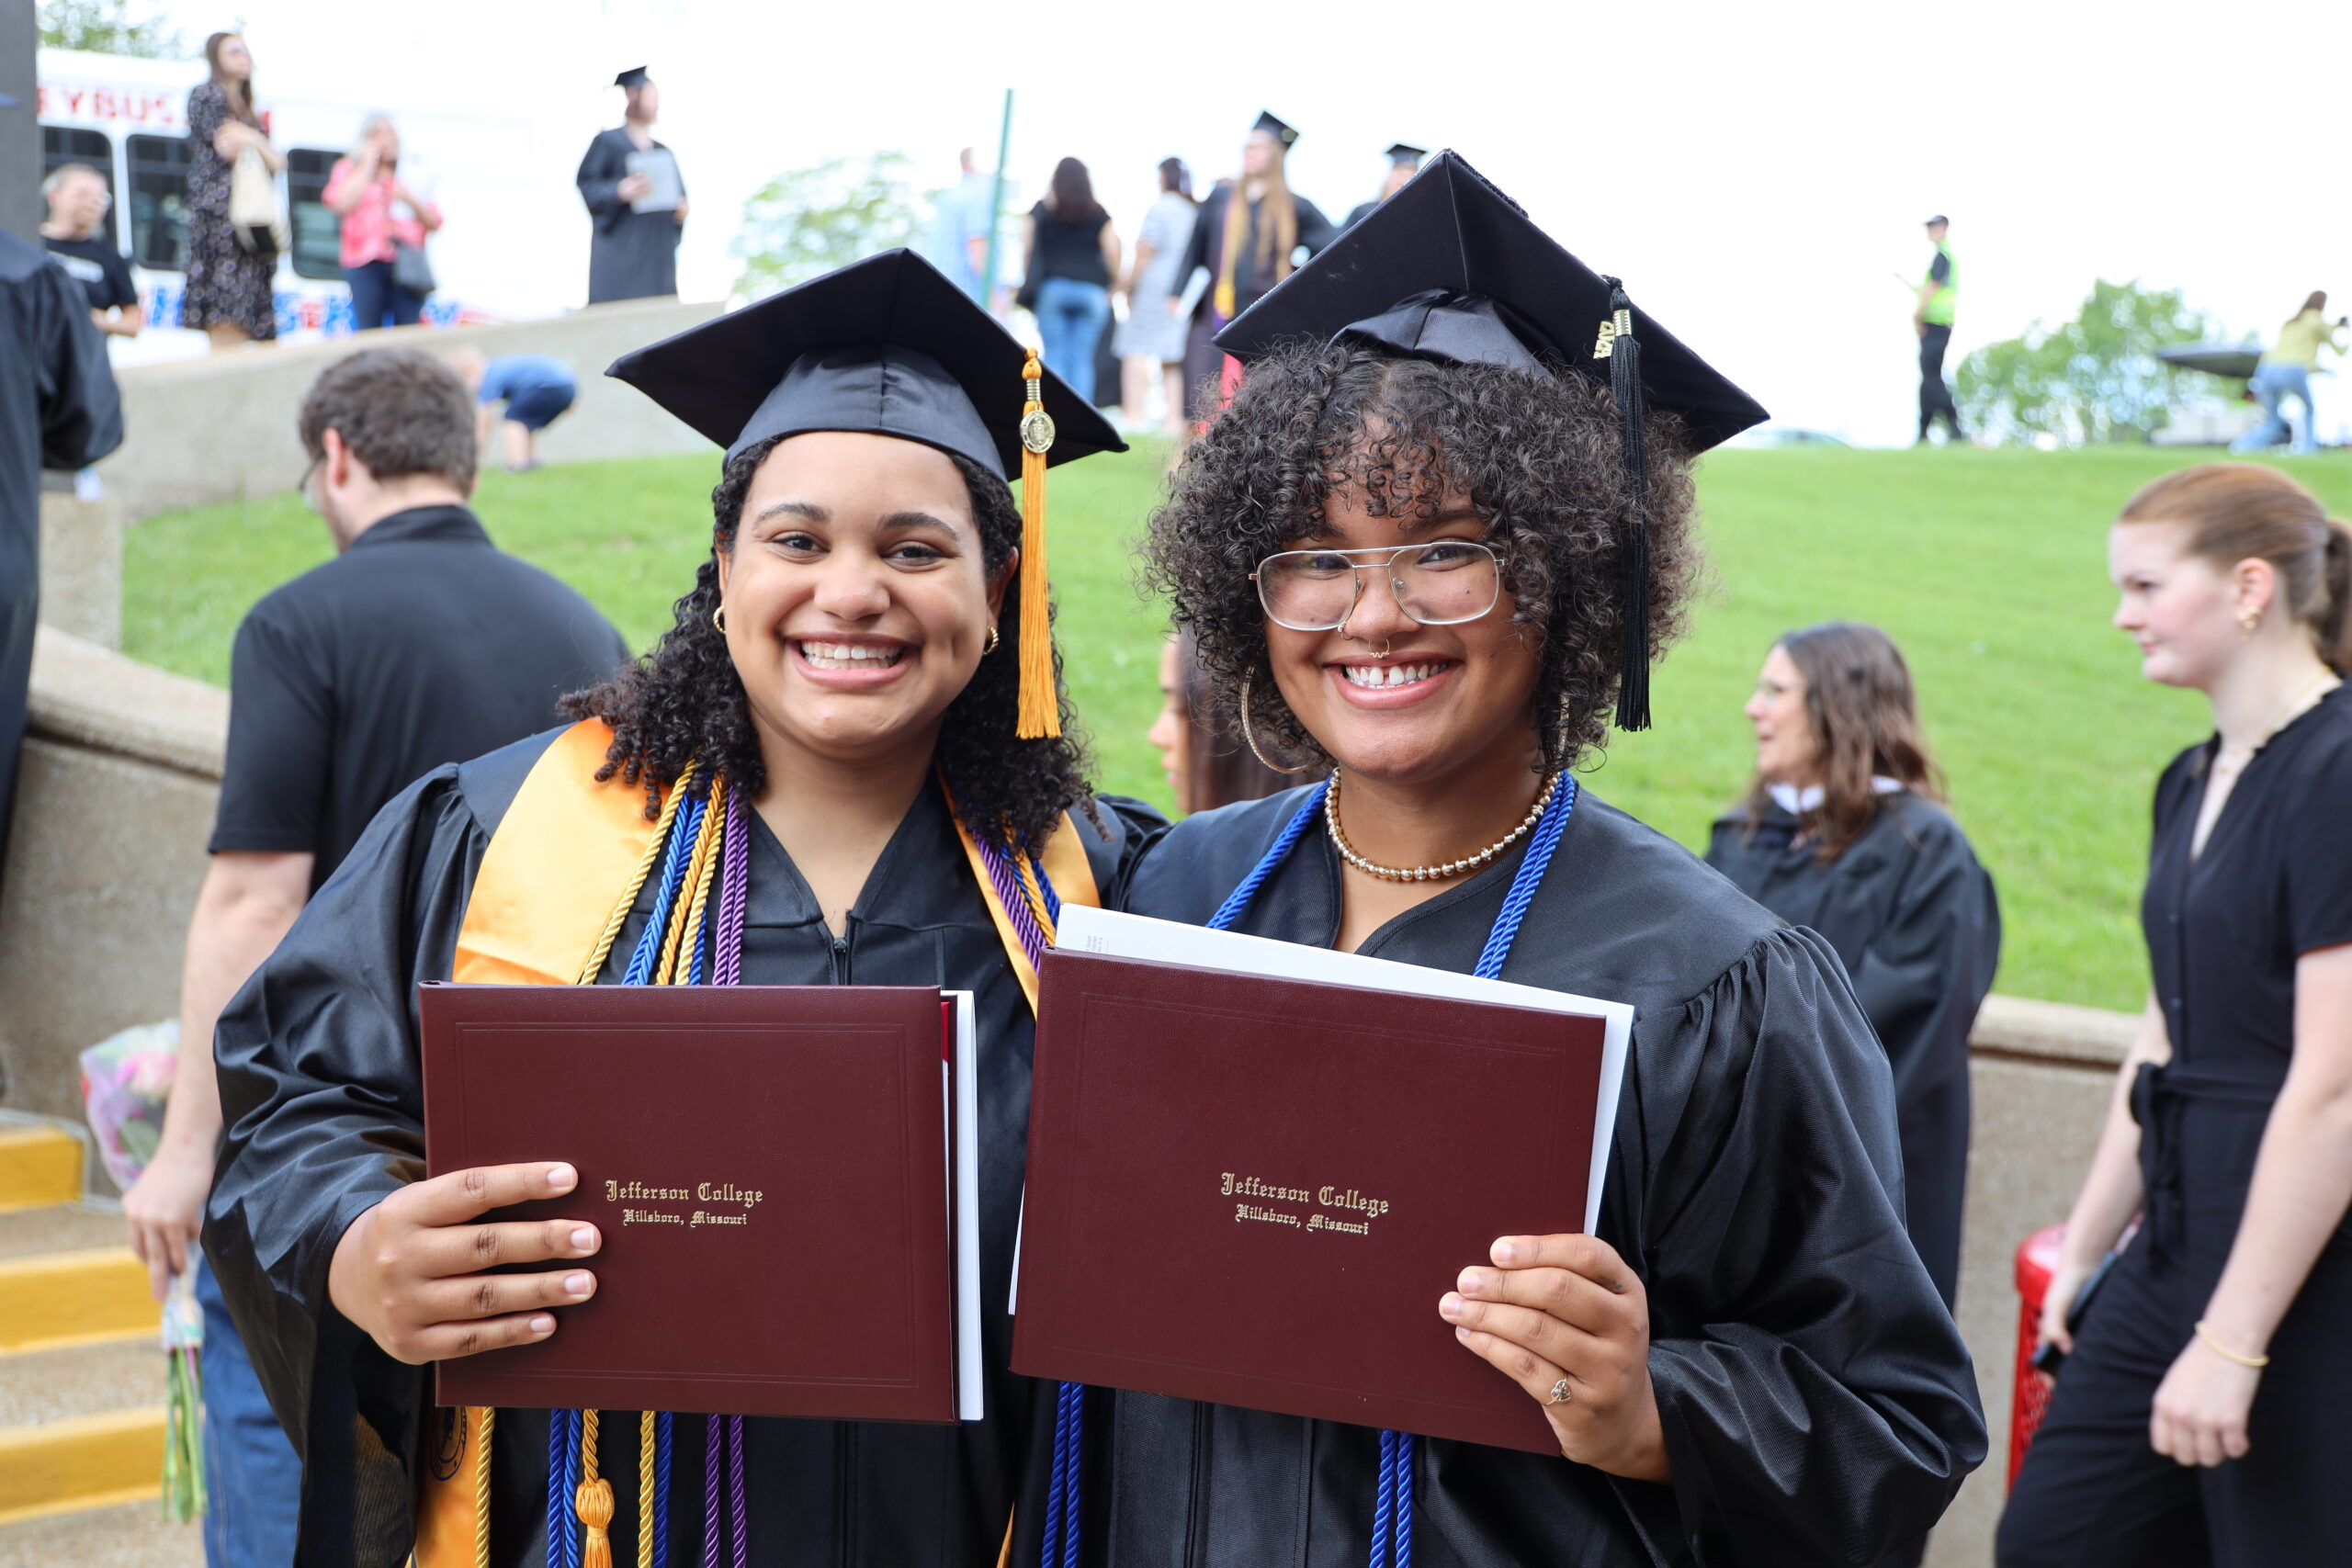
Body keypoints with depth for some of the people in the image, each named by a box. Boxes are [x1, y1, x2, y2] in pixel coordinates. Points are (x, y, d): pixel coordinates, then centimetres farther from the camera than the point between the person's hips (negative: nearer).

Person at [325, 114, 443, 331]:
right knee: (368, 334, -9)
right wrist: (368, 164, -1)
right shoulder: (348, 169, 14)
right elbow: (341, 204, -8)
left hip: (408, 263, 2)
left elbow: (434, 223, 13)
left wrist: (410, 199, -6)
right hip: (365, 264, -2)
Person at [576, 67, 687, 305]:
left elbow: (679, 196, 22)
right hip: (621, 248, -6)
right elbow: (585, 181, -8)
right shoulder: (608, 142, 2)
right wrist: (620, 191, -25)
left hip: (657, 251, 6)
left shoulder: (664, 153, 20)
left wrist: (681, 209, -1)